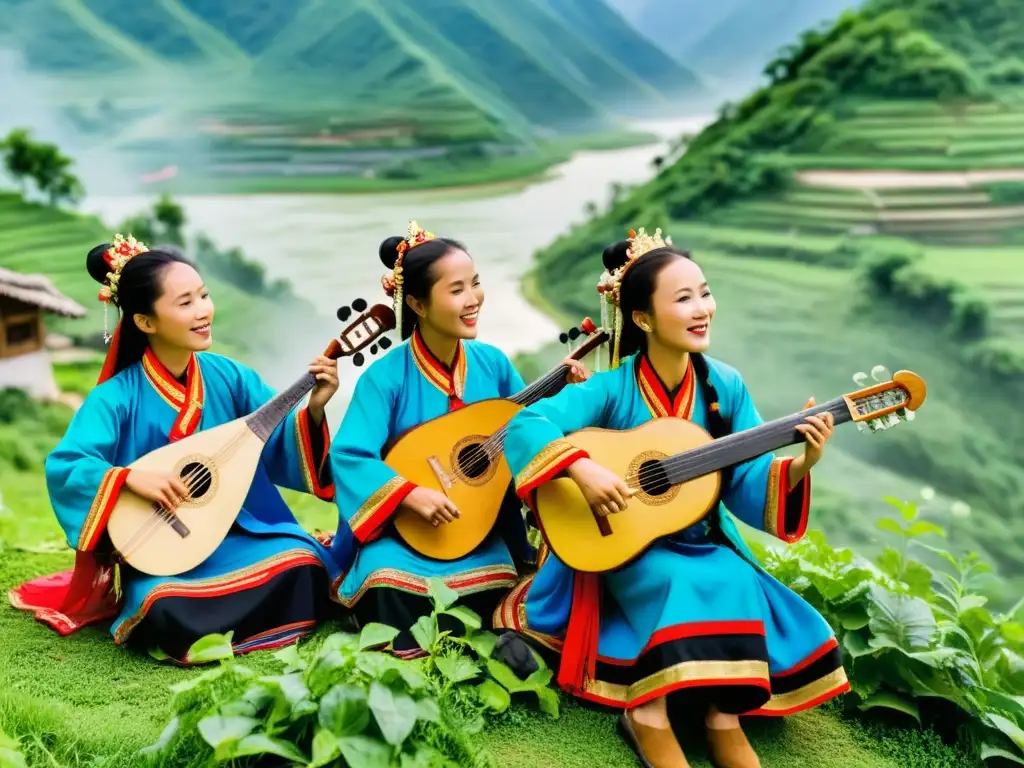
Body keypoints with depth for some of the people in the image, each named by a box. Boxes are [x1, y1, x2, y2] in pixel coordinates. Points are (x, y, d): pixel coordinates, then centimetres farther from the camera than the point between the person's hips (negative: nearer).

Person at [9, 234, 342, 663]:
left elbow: (280, 444, -2)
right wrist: (132, 477, -32)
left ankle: (214, 626, 2)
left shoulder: (229, 377, -2)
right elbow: (63, 467, -20)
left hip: (238, 533, 4)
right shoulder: (117, 396, -12)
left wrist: (312, 409, -20)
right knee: (168, 611, -33)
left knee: (303, 565, -23)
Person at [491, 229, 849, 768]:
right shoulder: (611, 389, -15)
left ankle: (721, 720, -15)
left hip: (705, 543, 3)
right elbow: (523, 427, -26)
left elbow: (747, 488, -5)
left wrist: (799, 465, -23)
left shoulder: (726, 387, -5)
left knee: (737, 586, -26)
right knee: (681, 583, -31)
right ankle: (648, 716, -18)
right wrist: (583, 469, -39)